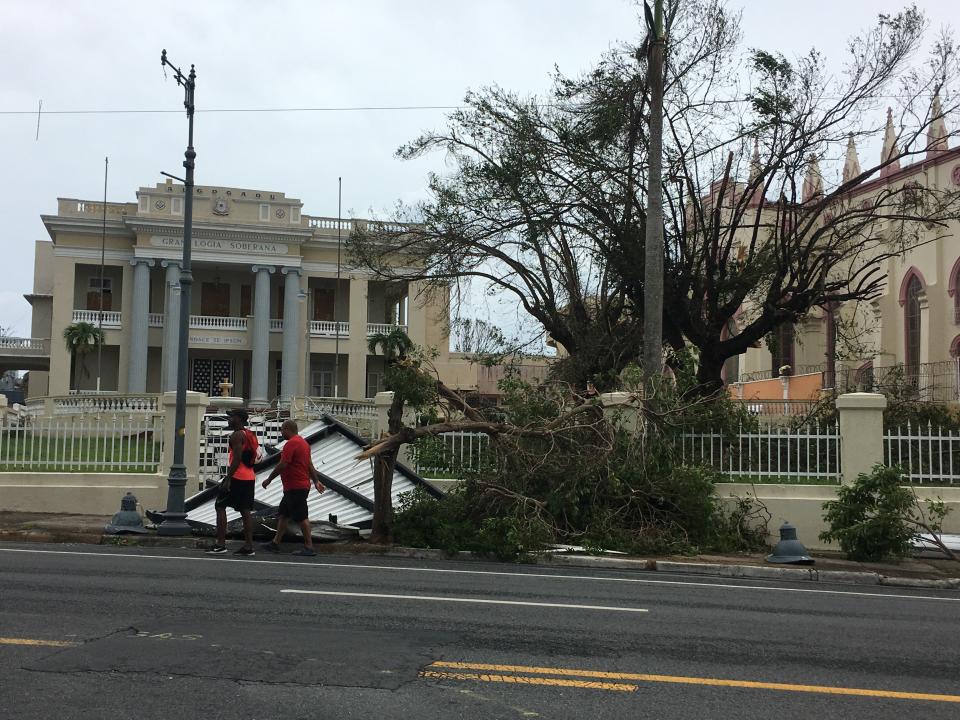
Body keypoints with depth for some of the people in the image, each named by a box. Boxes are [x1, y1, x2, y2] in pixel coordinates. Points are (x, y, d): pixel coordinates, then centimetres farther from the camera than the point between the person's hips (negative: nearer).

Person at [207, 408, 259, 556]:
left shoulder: (237, 435, -12)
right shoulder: (251, 435, 16)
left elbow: (237, 459, -21)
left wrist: (228, 479, -22)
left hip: (237, 477, -9)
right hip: (249, 477, 9)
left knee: (220, 507, -1)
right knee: (245, 511, 8)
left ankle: (220, 544, -5)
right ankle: (248, 546, 6)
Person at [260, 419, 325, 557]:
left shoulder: (291, 444, -16)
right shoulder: (303, 442, 16)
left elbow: (282, 465, -21)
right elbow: (310, 465, 18)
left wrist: (269, 479, -12)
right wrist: (316, 481, 18)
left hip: (295, 488, -10)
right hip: (302, 485, 10)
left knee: (301, 517, -6)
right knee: (283, 514, 15)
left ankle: (309, 547, -3)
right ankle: (275, 543, 20)